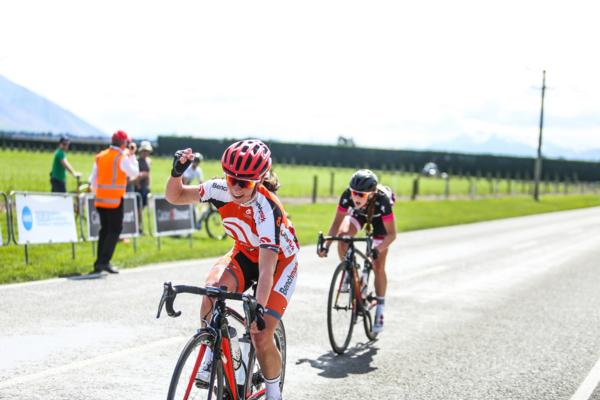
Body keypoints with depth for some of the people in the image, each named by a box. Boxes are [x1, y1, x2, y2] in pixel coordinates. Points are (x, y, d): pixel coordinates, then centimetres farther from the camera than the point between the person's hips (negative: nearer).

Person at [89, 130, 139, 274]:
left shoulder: (100, 156, 10)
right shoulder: (122, 158, -10)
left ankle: (99, 263, 14)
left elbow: (93, 179, 13)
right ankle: (104, 261, -11)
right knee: (115, 230, -2)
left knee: (104, 230, 14)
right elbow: (134, 173, -1)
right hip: (115, 200, -7)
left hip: (100, 200, 7)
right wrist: (132, 156, 9)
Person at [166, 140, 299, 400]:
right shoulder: (221, 189, -22)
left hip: (279, 261, -4)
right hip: (245, 254, 4)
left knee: (261, 337, -15)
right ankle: (210, 353, -11)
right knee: (214, 286, -31)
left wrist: (259, 309, -51)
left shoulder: (267, 209, -36)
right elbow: (175, 197, -9)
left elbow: (266, 270, -41)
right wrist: (177, 172, -28)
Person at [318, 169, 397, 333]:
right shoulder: (347, 195, -35)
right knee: (343, 236, -29)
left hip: (379, 218, -2)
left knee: (378, 266, -5)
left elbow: (391, 234, -37)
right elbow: (337, 222, -25)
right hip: (359, 214, 2)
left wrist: (377, 249, -52)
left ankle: (380, 309, 10)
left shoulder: (381, 200, -42)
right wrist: (326, 244, -37)